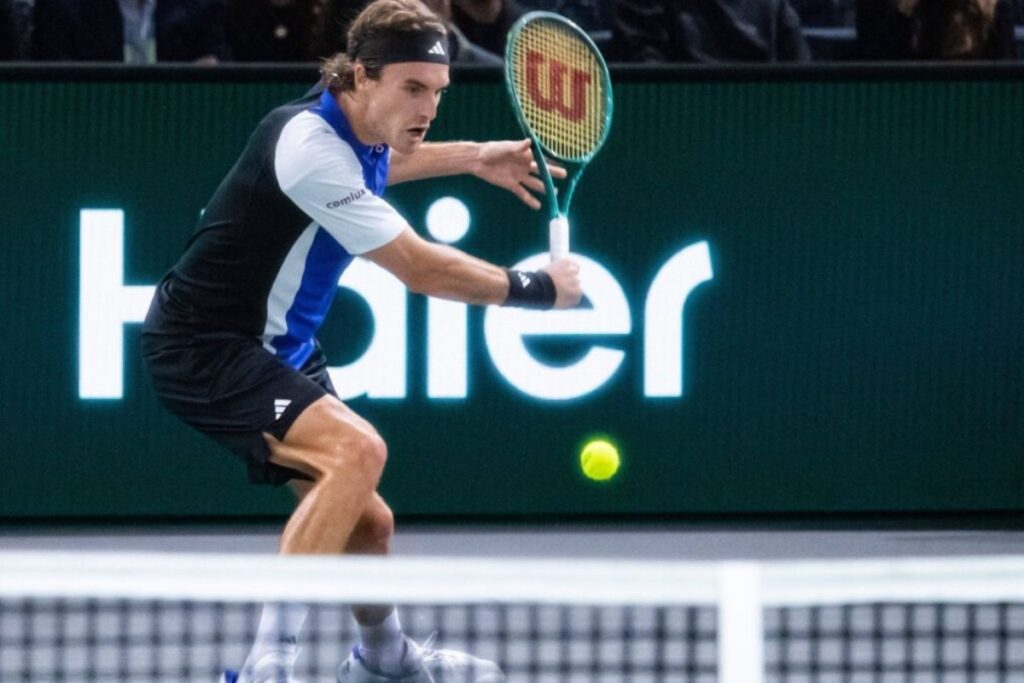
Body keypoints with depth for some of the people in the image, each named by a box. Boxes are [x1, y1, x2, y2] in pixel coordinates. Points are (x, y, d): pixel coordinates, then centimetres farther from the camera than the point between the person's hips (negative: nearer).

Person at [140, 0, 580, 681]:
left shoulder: (350, 127, 2)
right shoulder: (311, 148, -28)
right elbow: (421, 268, -23)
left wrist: (474, 158, 28)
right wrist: (535, 288, -12)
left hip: (278, 349, 10)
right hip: (205, 348, -10)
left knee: (365, 522, 15)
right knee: (356, 448, -31)